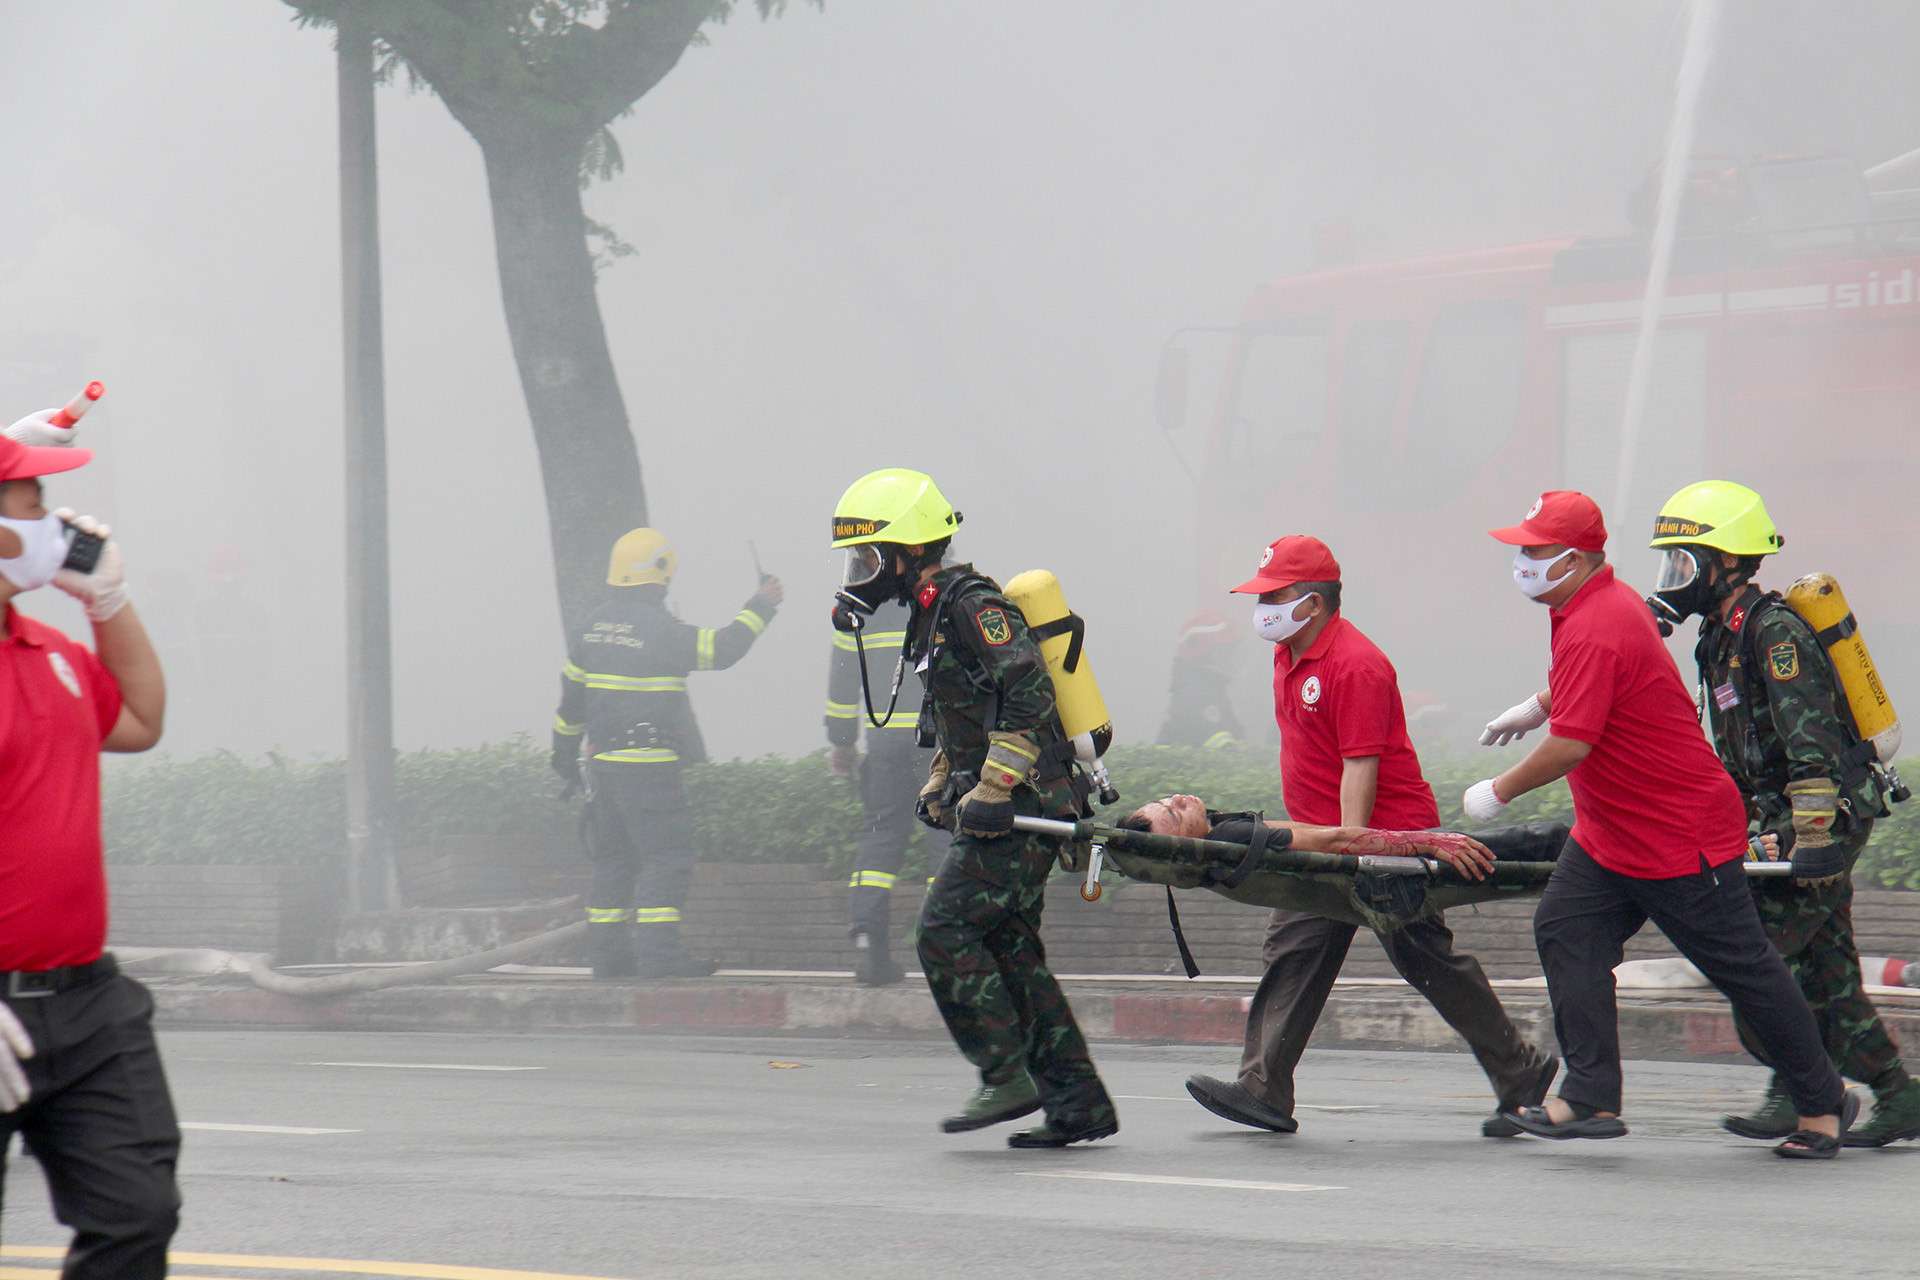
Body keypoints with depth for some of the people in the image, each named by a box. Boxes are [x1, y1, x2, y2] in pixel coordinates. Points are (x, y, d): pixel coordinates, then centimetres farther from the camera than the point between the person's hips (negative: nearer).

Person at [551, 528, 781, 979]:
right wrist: (759, 608, 1)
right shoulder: (658, 628, -14)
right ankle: (658, 951, -12)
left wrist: (565, 753, 28)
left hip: (604, 760, 8)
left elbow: (571, 693, 17)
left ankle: (607, 953, 13)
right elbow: (720, 650, -12)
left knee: (613, 857, 13)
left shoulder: (596, 624, 10)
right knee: (668, 856, -5)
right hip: (649, 764, -8)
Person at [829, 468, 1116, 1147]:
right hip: (998, 810, 10)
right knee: (1009, 950, 8)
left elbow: (1028, 692, -24)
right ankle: (1078, 1104, 10)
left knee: (945, 931, -13)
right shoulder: (931, 614, 19)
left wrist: (990, 791, -25)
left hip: (1021, 812, -10)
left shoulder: (970, 603, -14)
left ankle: (1008, 1079, -8)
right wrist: (938, 787, 18)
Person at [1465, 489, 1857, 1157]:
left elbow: (1570, 745, -29)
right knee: (1565, 929, -2)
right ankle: (1591, 1098, -4)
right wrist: (1536, 707, 33)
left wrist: (1497, 792, -17)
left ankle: (1822, 1101, 12)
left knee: (1742, 966, 0)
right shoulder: (1606, 603, 7)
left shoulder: (1595, 630, -26)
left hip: (1684, 834, -11)